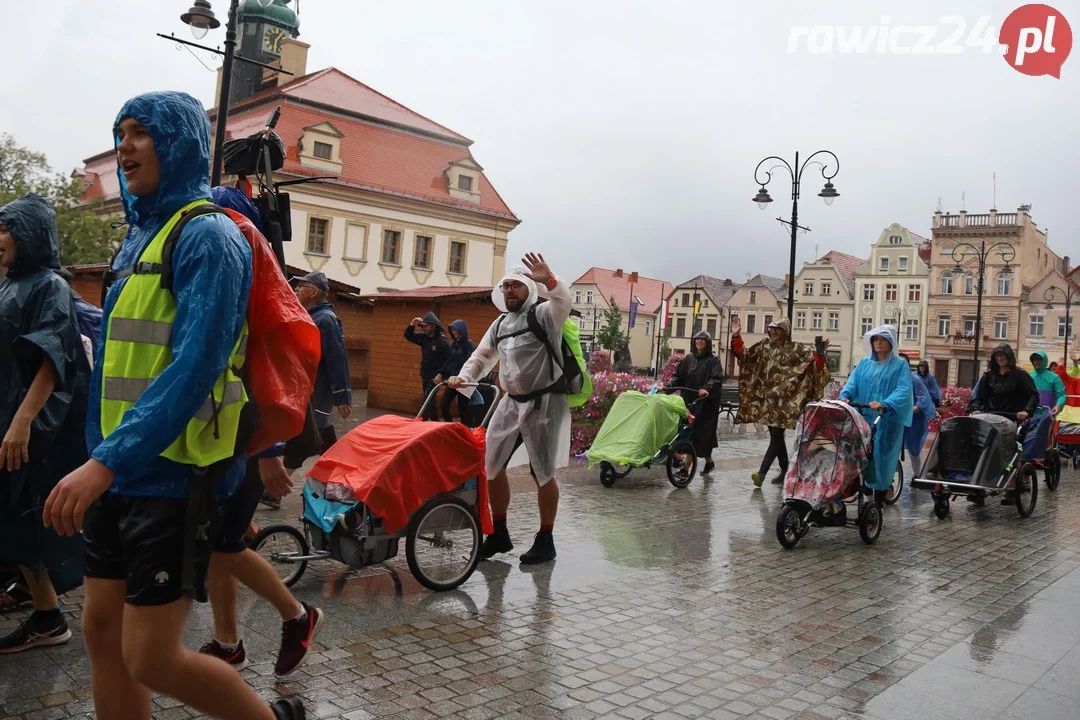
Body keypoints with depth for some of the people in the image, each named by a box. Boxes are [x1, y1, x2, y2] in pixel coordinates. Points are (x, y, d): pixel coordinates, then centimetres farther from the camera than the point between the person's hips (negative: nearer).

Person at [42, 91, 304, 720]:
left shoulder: (206, 235, -12)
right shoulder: (140, 235, 14)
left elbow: (196, 365, -22)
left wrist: (108, 459, -27)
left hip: (174, 473, -8)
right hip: (119, 471, 8)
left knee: (153, 659, -4)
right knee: (103, 632, 13)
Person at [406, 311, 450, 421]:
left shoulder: (442, 341, -14)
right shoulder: (424, 338, 8)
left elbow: (448, 360, -18)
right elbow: (408, 336, 12)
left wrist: (441, 375, -25)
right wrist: (412, 324, -5)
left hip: (435, 377, -8)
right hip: (425, 376, 8)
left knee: (426, 401, -15)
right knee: (429, 402, 14)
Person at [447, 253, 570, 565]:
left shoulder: (544, 315, -6)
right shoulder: (500, 323, 15)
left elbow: (563, 301, -27)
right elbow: (482, 356, 18)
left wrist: (548, 280, -47)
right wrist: (463, 377, -1)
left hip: (544, 403, -7)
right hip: (512, 403, 7)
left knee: (542, 473, 0)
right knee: (491, 465, 8)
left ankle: (545, 541, 15)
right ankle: (499, 533, 22)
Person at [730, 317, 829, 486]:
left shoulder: (798, 350, -2)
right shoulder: (764, 346, 11)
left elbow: (815, 364, -9)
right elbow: (743, 354, 10)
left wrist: (820, 353, -28)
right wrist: (736, 336, -1)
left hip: (784, 400, -5)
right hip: (767, 399, 5)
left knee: (776, 435, -10)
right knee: (776, 435, 12)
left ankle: (762, 473, -18)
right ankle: (785, 470, 26)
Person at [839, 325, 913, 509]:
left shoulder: (900, 365, 1)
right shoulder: (864, 363, 13)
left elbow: (903, 391, -13)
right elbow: (852, 383, 3)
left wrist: (884, 404, -31)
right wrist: (845, 397, -20)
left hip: (886, 422, -3)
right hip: (863, 419, 3)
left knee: (880, 459, -2)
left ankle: (878, 502, 8)